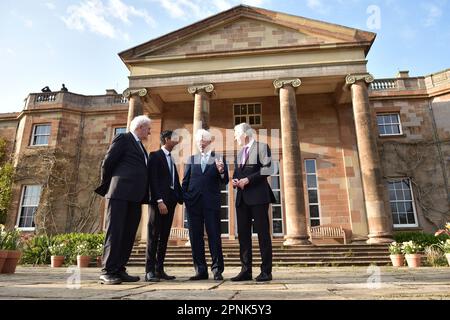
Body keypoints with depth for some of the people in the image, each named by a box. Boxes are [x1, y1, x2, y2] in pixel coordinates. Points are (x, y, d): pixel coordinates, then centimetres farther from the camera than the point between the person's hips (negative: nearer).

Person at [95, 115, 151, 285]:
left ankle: (119, 270, 11)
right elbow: (107, 163, -4)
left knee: (129, 234, 6)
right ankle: (107, 272, -2)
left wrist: (143, 194, 12)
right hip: (120, 192, -8)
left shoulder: (141, 147, 25)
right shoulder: (123, 138, 1)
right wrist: (107, 186, 5)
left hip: (135, 195, 8)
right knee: (115, 231, -7)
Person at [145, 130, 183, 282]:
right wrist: (159, 201, -20)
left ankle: (160, 269, 11)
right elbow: (153, 179, -12)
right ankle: (150, 271, -1)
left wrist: (180, 198, 5)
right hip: (159, 201, -7)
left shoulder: (171, 159, 21)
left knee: (164, 236, 6)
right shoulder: (155, 155, -1)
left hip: (170, 201, 7)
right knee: (154, 235, -5)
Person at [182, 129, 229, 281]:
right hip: (193, 203, 3)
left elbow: (225, 182, 3)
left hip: (212, 202, -3)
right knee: (195, 237, 5)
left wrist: (221, 171, -18)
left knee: (214, 236, -2)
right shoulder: (192, 159, 16)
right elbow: (185, 181, 13)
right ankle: (201, 270, 14)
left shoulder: (218, 158, 8)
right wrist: (184, 197, -1)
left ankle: (217, 270, 6)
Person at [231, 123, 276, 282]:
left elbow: (267, 169, -9)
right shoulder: (240, 153, 23)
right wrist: (235, 180, 3)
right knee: (243, 233, 3)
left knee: (263, 233, -3)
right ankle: (246, 270, 9)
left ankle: (266, 271, 3)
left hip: (258, 196, -7)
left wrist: (248, 179, -14)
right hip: (242, 197, 7)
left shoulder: (262, 147, 1)